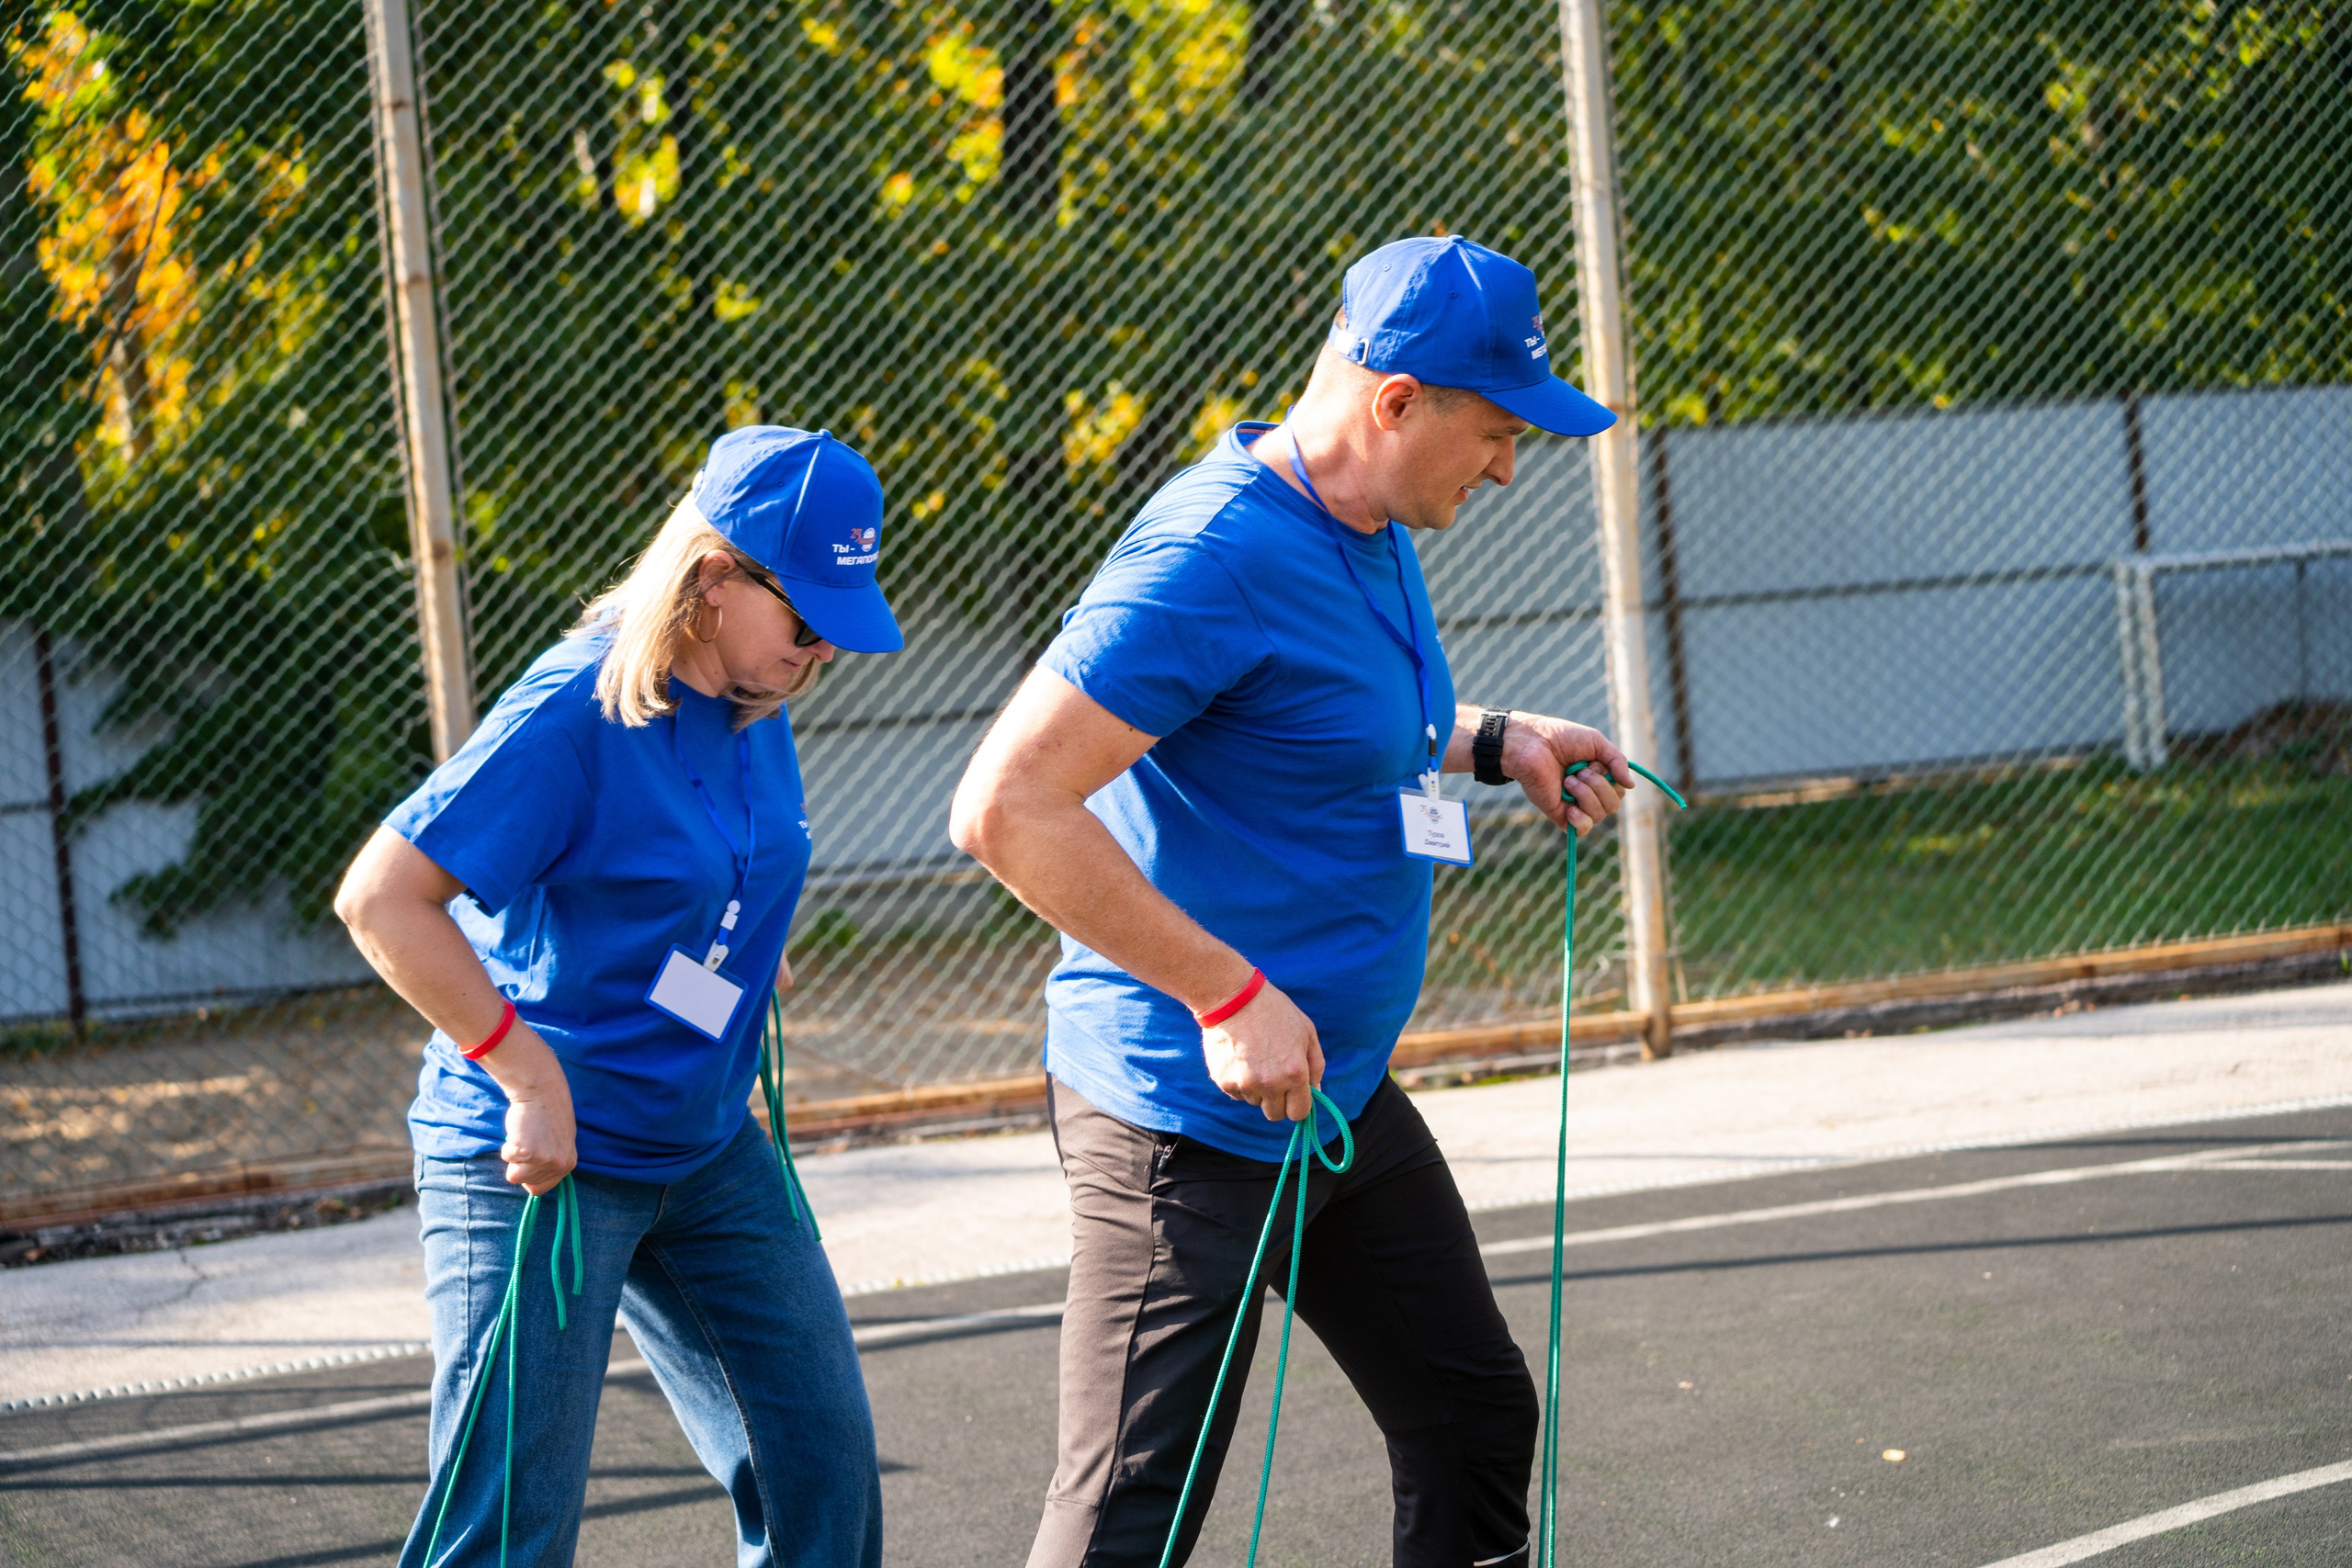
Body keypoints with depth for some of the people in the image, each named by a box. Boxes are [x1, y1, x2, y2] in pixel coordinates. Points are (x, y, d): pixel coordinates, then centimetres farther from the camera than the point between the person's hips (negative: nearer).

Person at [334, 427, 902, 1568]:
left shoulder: (755, 705, 3)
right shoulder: (574, 714, -22)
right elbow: (381, 897, -25)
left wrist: (749, 962, 10)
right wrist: (531, 1076, -26)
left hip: (707, 1150, 8)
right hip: (539, 1161, -8)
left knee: (822, 1463, 9)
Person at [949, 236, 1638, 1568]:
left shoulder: (1372, 532, 9)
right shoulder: (1214, 556, -22)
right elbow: (1005, 808, -27)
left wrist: (1492, 742, 15)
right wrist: (1228, 994, -26)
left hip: (1339, 1094, 10)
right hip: (1188, 1118, -10)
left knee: (1477, 1420, 18)